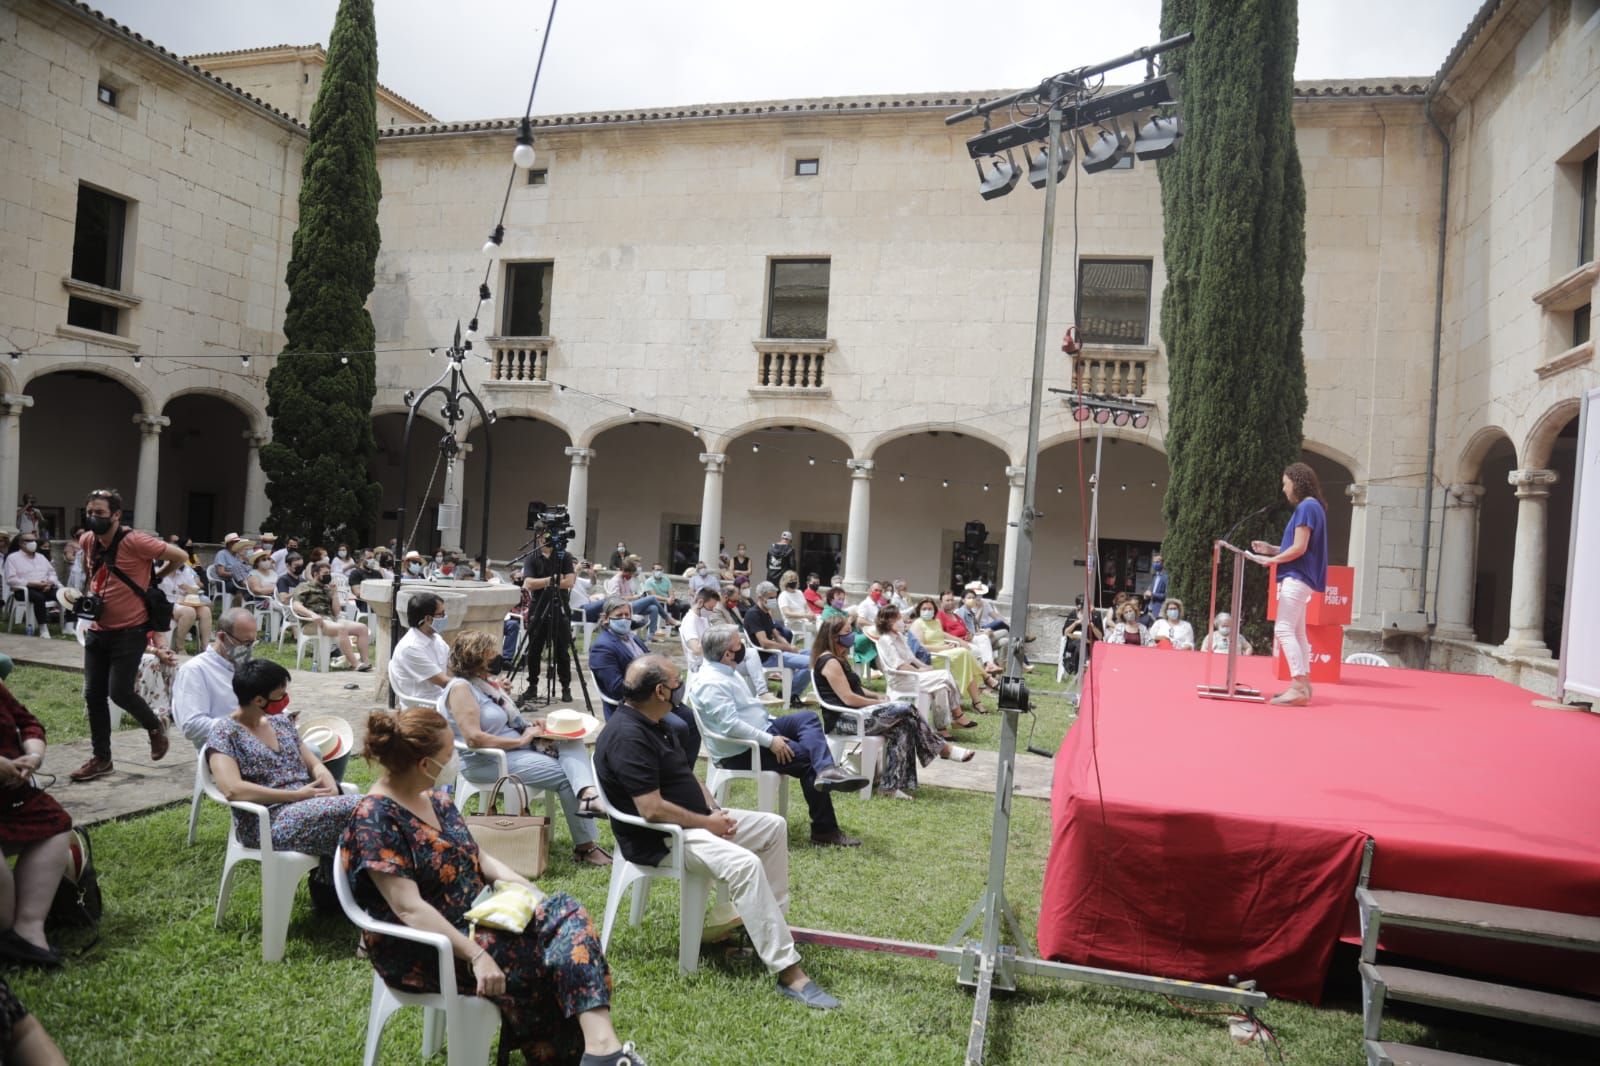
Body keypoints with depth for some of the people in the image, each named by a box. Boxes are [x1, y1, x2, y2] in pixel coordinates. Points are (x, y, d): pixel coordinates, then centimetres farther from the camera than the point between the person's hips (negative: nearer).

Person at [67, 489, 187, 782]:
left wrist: (153, 578, 0)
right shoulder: (88, 541, 3)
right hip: (97, 630, 7)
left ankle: (155, 727, 20)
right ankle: (101, 758, 19)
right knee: (93, 694, 7)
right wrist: (94, 591, 16)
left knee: (119, 692, -9)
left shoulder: (134, 541, -19)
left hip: (129, 631, -7)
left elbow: (180, 556, -12)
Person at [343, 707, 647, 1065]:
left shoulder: (435, 798, 8)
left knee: (566, 913, -15)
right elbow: (410, 908, -24)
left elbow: (478, 858, 14)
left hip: (473, 919, 8)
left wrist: (530, 892, -1)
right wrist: (476, 956, -29)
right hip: (424, 949, -8)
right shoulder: (375, 819, -18)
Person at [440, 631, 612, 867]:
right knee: (564, 774, -17)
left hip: (514, 747, 9)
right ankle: (585, 846, -12)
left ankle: (588, 794, -38)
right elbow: (474, 738, -25)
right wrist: (521, 740, -20)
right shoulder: (460, 688, -15)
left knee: (571, 742, -10)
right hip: (487, 762, -9)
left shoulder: (487, 682, 14)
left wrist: (532, 729, 2)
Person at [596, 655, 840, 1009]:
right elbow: (652, 809, -29)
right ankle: (788, 973, -29)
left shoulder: (652, 725, 10)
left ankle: (770, 920, 17)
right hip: (659, 839, -11)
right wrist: (708, 823, -17)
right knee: (745, 864, -31)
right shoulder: (628, 736, -24)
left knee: (773, 826, 10)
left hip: (695, 820, 11)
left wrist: (715, 810, 2)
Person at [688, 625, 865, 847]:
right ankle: (824, 830, -10)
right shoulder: (711, 683, -23)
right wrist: (770, 741, -25)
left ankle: (826, 771, -30)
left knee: (807, 718, -6)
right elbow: (731, 726, -30)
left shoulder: (724, 671, 12)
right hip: (740, 751, -10)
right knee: (808, 758, -14)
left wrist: (771, 723, 11)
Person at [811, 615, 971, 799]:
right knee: (907, 710, -18)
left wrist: (878, 698, 5)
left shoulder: (839, 659, 20)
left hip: (852, 715, 10)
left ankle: (890, 785, -17)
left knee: (904, 725, -12)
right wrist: (880, 702, -10)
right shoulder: (830, 662, -13)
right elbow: (848, 698, -18)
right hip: (842, 720, -10)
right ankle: (943, 748, -2)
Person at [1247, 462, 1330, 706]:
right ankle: (1303, 684, 15)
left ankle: (1299, 687, -17)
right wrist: (1271, 549, 12)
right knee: (1297, 632, 12)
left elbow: (1299, 549, -18)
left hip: (1297, 578, -11)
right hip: (1300, 578, 11)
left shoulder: (1306, 507, -13)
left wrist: (1271, 560, -8)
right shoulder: (1312, 507, 17)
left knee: (1283, 630, -14)